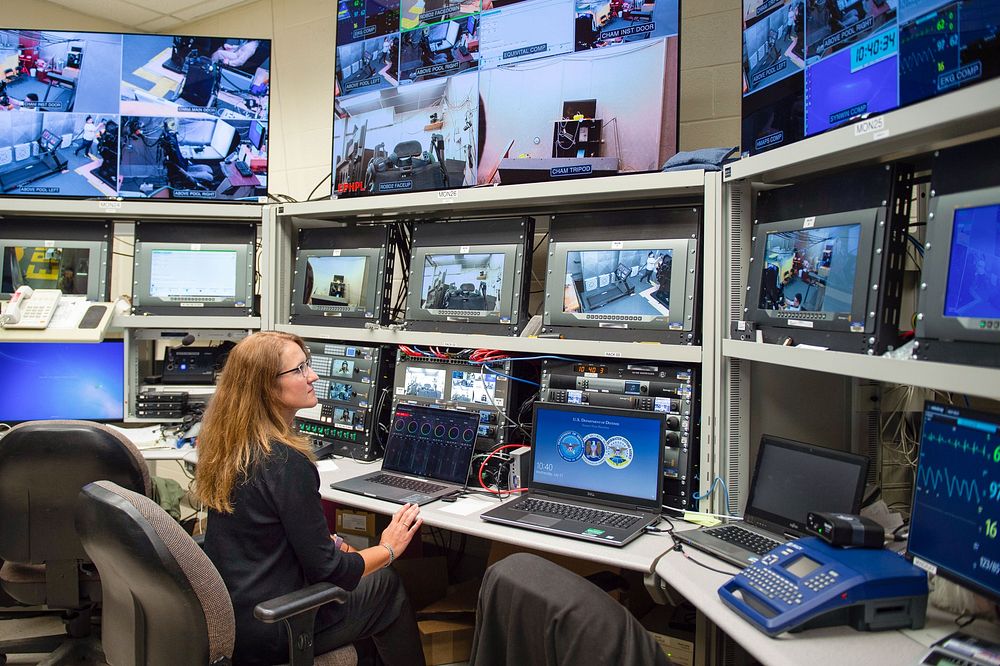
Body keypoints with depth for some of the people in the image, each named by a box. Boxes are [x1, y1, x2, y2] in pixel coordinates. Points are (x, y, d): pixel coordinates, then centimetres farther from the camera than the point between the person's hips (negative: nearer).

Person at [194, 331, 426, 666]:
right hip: (264, 636, -7)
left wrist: (329, 542, 11)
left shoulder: (225, 443, -2)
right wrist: (388, 549, -4)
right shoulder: (287, 462, -27)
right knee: (387, 585, 11)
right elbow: (327, 571, -19)